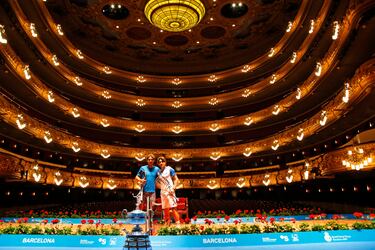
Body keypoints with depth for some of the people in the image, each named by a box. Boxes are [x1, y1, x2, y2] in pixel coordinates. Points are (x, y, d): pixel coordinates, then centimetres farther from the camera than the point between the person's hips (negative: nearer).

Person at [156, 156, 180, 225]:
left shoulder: (170, 169, -2)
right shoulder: (159, 172, 14)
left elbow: (176, 179, -4)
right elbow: (158, 182, 22)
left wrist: (173, 188, -15)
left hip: (170, 191, -6)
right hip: (163, 192, 6)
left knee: (173, 208, -13)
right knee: (165, 209, 8)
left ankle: (178, 224, -12)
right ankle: (167, 224, 16)